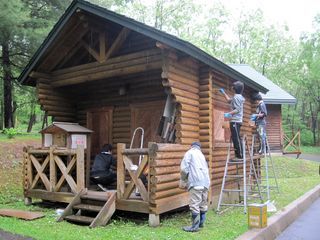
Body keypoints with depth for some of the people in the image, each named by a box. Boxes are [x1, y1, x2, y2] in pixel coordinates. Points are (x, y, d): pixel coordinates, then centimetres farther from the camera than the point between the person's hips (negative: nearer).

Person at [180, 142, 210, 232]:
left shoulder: (190, 152, 7)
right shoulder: (202, 155, 28)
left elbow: (184, 168, -5)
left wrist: (183, 180, 10)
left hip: (196, 182, -8)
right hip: (205, 182, 8)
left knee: (194, 205, -4)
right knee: (203, 204, 16)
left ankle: (195, 226, 0)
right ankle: (201, 223, 27)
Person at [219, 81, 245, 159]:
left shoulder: (236, 97, -13)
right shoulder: (238, 97, 18)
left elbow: (238, 109, -20)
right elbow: (229, 100, 36)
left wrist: (229, 113, -24)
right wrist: (223, 92, 39)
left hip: (235, 121, -10)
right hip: (236, 121, 10)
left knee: (236, 138, -9)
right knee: (235, 138, 13)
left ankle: (240, 155, -6)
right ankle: (238, 155, 16)